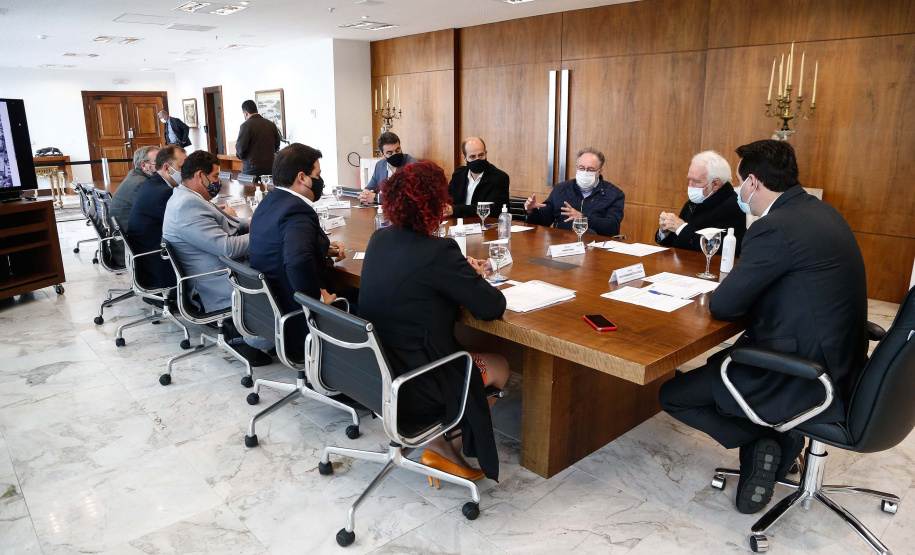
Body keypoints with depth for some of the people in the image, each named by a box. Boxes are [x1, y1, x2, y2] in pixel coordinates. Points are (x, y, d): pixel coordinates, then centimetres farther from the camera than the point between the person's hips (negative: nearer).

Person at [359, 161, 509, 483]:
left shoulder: (379, 239, 0)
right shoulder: (438, 253, -24)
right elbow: (492, 307, -18)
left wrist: (462, 271, 8)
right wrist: (473, 279, 3)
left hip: (369, 372, 8)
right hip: (410, 389, -7)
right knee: (499, 367, 15)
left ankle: (441, 443, 21)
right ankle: (447, 447, 21)